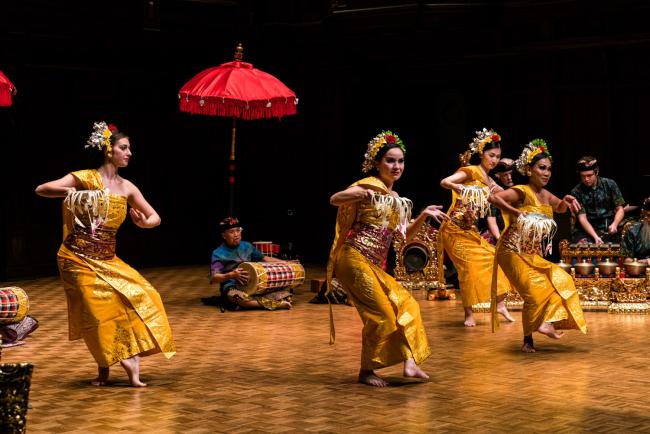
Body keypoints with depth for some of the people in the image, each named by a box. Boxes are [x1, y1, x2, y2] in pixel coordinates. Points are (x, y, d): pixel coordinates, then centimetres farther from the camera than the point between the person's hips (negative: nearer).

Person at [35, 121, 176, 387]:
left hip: (107, 259, 5)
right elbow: (41, 190, -14)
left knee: (138, 297, -10)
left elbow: (155, 218, 12)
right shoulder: (85, 178, -7)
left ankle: (130, 358, -3)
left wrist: (144, 223, -12)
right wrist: (72, 192, -30)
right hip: (79, 258, -5)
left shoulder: (127, 188, 7)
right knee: (99, 311, -9)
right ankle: (105, 369, 10)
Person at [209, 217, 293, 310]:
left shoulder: (247, 246, 10)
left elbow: (264, 258, 22)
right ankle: (275, 304, -38)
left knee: (283, 288, -9)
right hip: (232, 288, -6)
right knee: (236, 297, -42)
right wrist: (231, 275, -33)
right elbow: (213, 278, -15)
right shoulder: (218, 253, -7)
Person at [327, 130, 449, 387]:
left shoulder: (395, 199, 18)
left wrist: (424, 215, 9)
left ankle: (409, 362, 3)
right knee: (381, 313, -8)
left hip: (375, 265, 9)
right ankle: (366, 371, 4)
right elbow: (335, 199, -21)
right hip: (356, 258, -9)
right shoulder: (370, 185, -6)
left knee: (406, 304, 6)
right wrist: (361, 194, -39)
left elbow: (406, 235, 24)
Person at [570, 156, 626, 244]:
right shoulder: (576, 192, -4)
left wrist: (614, 224, -19)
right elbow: (582, 218, -10)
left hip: (608, 229, 0)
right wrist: (595, 237, -24)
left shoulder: (609, 184, 0)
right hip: (586, 229, 0)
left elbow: (620, 209, 2)